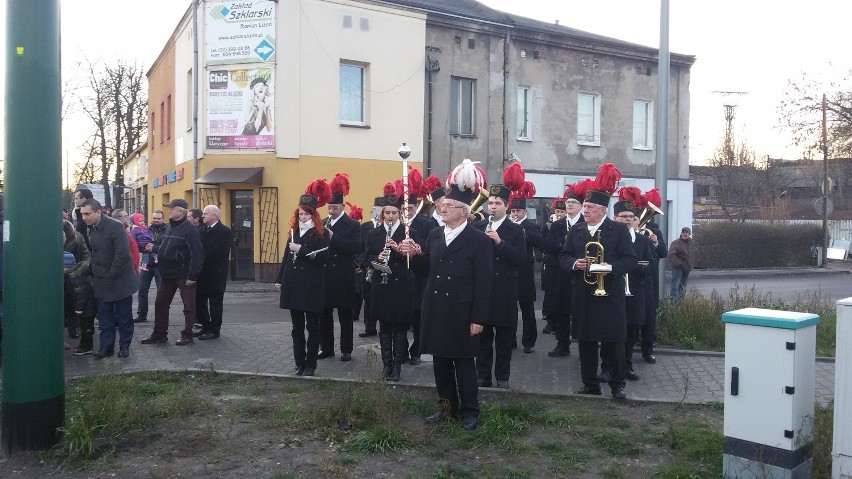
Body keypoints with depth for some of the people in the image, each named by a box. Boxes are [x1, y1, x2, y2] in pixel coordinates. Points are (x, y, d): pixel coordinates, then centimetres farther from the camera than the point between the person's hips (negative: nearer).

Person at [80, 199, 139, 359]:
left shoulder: (115, 226, -18)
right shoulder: (91, 229, 4)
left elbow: (123, 254, -23)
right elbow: (93, 254, 14)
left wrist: (110, 275, -18)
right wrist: (95, 276, 6)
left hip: (120, 281, -6)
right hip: (102, 282, 6)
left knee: (124, 316, 6)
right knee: (105, 316, 10)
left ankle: (124, 346, 18)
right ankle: (106, 346, 19)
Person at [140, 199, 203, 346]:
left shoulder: (189, 229, -15)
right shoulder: (169, 227, 11)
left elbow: (197, 255, -20)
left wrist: (192, 276, -22)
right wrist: (154, 248, 2)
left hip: (184, 275, -9)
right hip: (167, 274, 9)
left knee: (188, 306, 3)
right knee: (160, 303, 14)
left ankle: (187, 335, 12)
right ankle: (159, 334, 24)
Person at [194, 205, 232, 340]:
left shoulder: (224, 231, -9)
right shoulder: (202, 230, 13)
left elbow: (220, 252, -18)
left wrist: (203, 258, -16)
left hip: (215, 274, -7)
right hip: (202, 273, 7)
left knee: (215, 302, 2)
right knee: (199, 301, 11)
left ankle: (214, 330, 11)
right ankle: (205, 327, 23)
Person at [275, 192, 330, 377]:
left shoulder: (321, 234, -5)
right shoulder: (294, 232, 12)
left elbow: (322, 258, -15)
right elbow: (286, 257, 18)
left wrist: (301, 250, -18)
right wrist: (279, 279, 17)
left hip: (312, 286, -5)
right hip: (293, 284, 5)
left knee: (312, 327, 4)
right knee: (297, 327, 10)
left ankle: (310, 365, 12)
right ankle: (299, 363, 20)